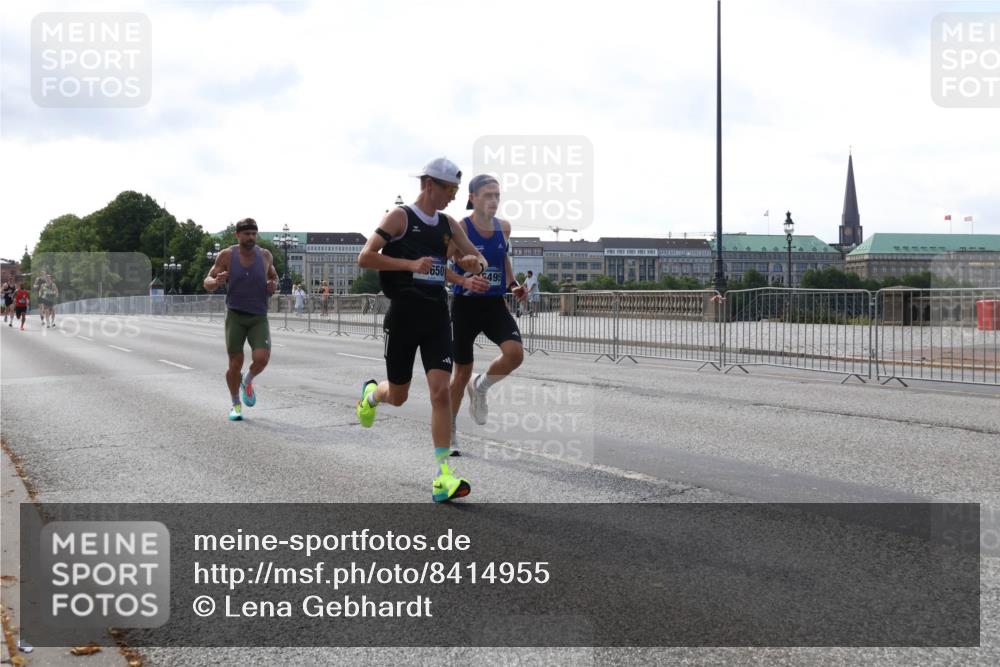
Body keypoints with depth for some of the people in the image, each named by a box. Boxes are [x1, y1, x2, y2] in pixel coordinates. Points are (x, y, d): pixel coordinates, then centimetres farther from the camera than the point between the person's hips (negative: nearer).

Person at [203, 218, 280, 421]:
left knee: (261, 358, -18)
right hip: (235, 315, -1)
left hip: (259, 318, 1)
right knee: (235, 363, -1)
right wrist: (216, 281, -26)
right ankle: (235, 405, 22)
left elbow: (274, 277, 18)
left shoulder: (265, 255, 0)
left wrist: (274, 285, -6)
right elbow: (207, 283, -2)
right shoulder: (227, 256, -6)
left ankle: (248, 381, 17)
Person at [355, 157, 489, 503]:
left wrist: (474, 262, -6)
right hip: (403, 315, -4)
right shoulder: (400, 216, -6)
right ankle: (371, 392, 47)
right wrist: (411, 264, -23)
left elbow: (479, 260, 18)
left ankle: (443, 478, -10)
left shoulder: (449, 224, 10)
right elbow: (365, 257, -14)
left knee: (441, 391, -10)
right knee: (398, 396, 8)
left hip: (437, 316, 4)